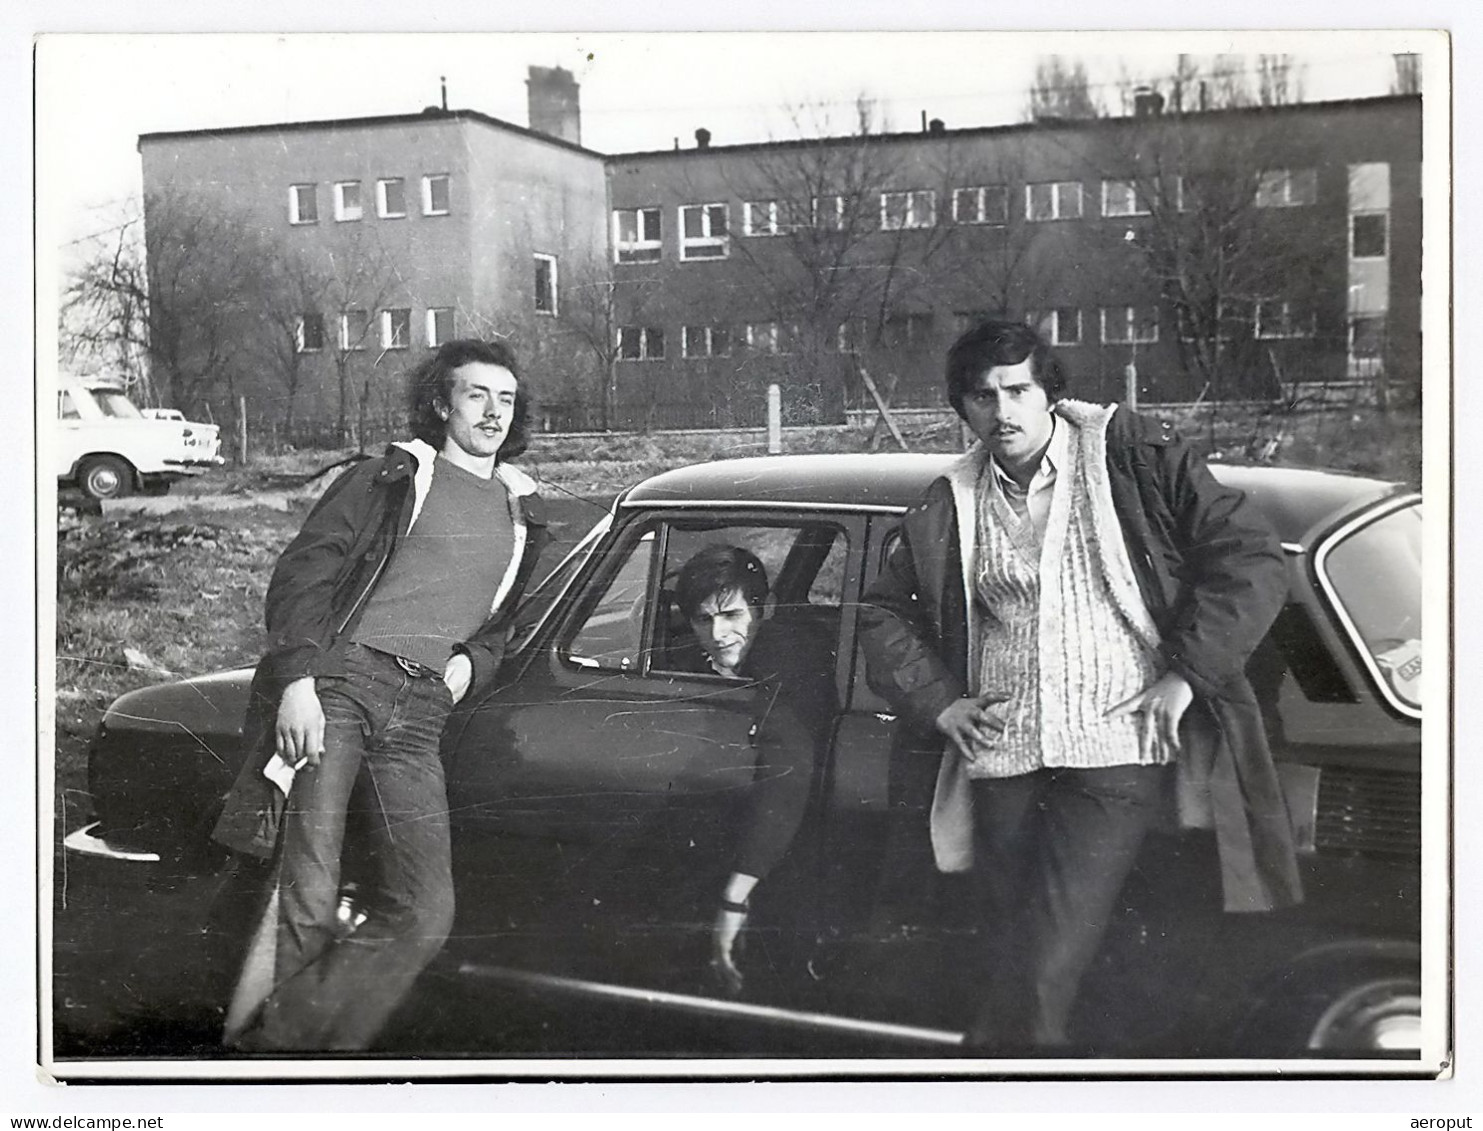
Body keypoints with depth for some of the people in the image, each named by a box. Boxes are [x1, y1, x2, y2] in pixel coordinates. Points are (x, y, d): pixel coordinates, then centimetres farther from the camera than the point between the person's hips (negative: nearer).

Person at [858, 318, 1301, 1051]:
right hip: (1001, 759, 4)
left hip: (1116, 751, -4)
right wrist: (940, 702, 6)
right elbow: (883, 614, 20)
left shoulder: (1132, 455, -1)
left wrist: (1186, 674, -9)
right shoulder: (949, 505, 9)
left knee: (1044, 972, -14)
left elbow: (1254, 560, -3)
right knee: (1013, 969, 9)